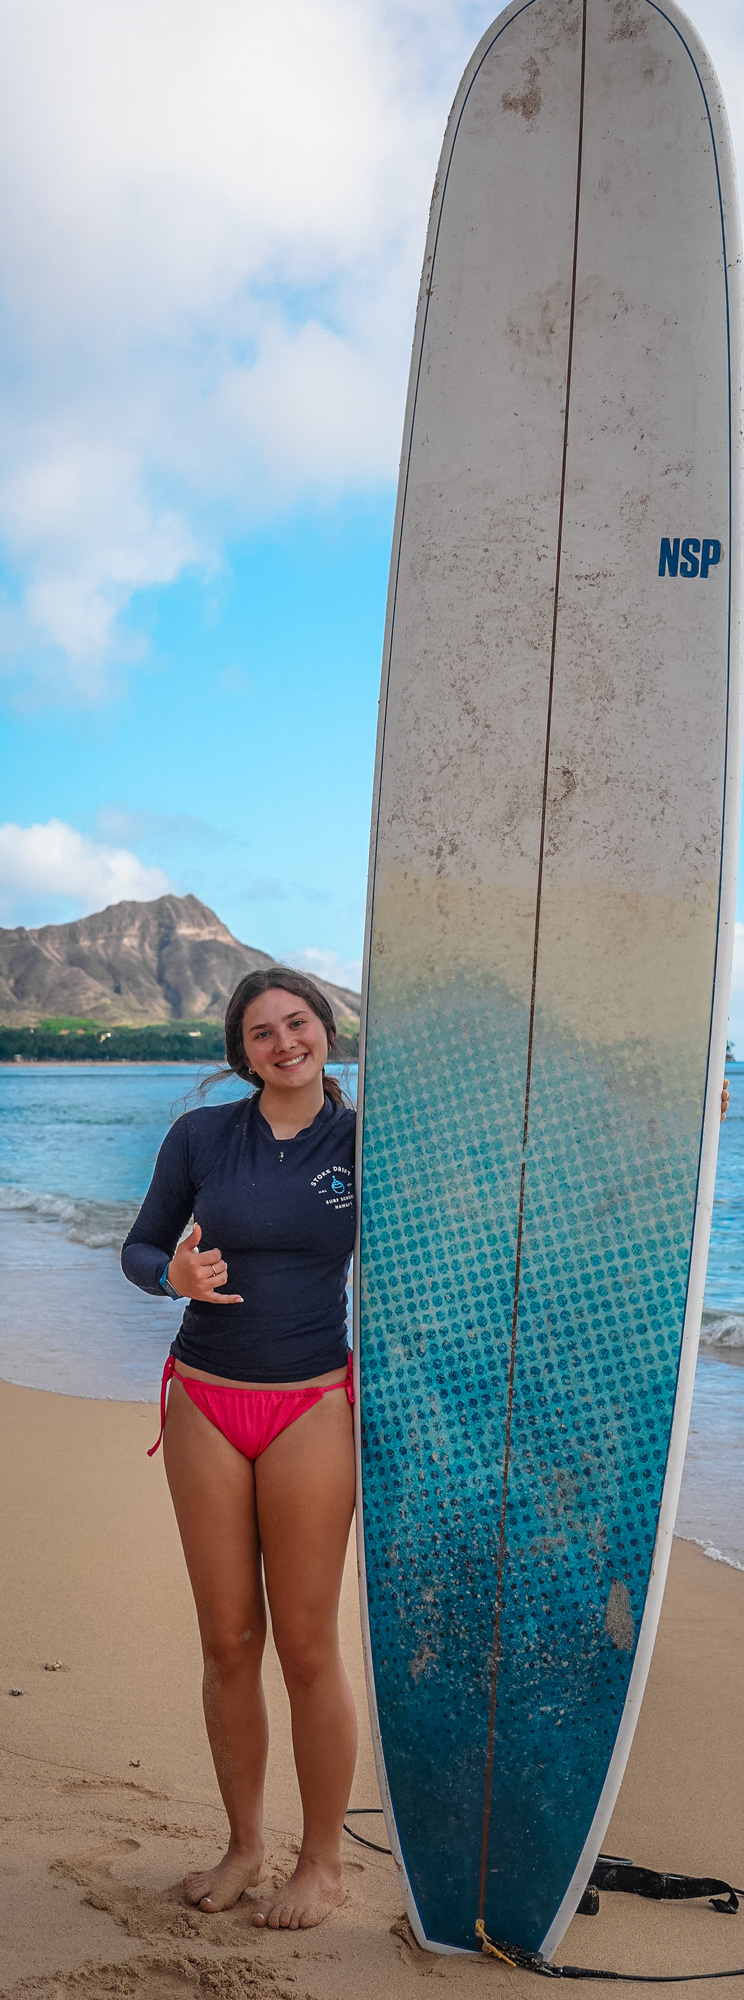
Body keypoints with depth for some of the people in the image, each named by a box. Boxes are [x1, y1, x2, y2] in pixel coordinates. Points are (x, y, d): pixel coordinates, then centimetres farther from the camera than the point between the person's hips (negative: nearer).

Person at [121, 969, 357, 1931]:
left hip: (312, 1409, -2)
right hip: (206, 1407, 2)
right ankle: (244, 1844, 26)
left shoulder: (363, 1142, -2)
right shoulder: (200, 1136, 0)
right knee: (228, 1642, 9)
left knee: (306, 1644, 2)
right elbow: (140, 1248, 7)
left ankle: (322, 1860, 18)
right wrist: (175, 1274, -14)